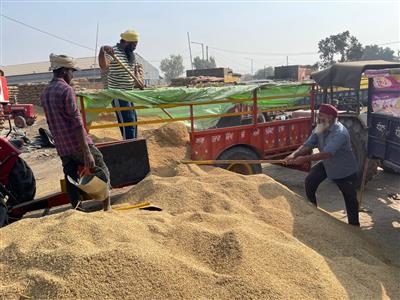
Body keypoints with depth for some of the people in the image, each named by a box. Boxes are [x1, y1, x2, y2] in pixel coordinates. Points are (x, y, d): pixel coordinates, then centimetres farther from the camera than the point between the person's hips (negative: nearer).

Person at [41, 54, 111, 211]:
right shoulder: (66, 90, -14)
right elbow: (77, 123, -20)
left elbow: (52, 123, 17)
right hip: (78, 145, -7)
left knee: (71, 180, 12)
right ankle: (107, 207, 11)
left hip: (62, 148, 7)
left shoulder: (44, 93, 10)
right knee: (101, 172, 7)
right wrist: (87, 153, -22)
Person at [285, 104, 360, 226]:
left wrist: (305, 159, -48)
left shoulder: (340, 133, -33)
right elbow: (307, 145, -14)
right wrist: (294, 154, -32)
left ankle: (354, 225, 23)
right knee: (310, 181, -4)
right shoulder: (319, 129, -9)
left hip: (345, 169, -6)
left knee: (350, 198, 4)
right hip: (326, 165, 7)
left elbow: (327, 153, -41)